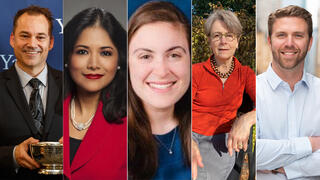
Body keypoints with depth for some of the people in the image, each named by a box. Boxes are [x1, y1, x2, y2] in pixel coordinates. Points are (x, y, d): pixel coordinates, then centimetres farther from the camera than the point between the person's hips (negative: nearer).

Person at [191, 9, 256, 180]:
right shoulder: (196, 71, 2)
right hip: (191, 137, -1)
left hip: (221, 141, 2)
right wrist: (189, 143, -30)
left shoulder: (245, 73, 7)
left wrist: (246, 119, -28)